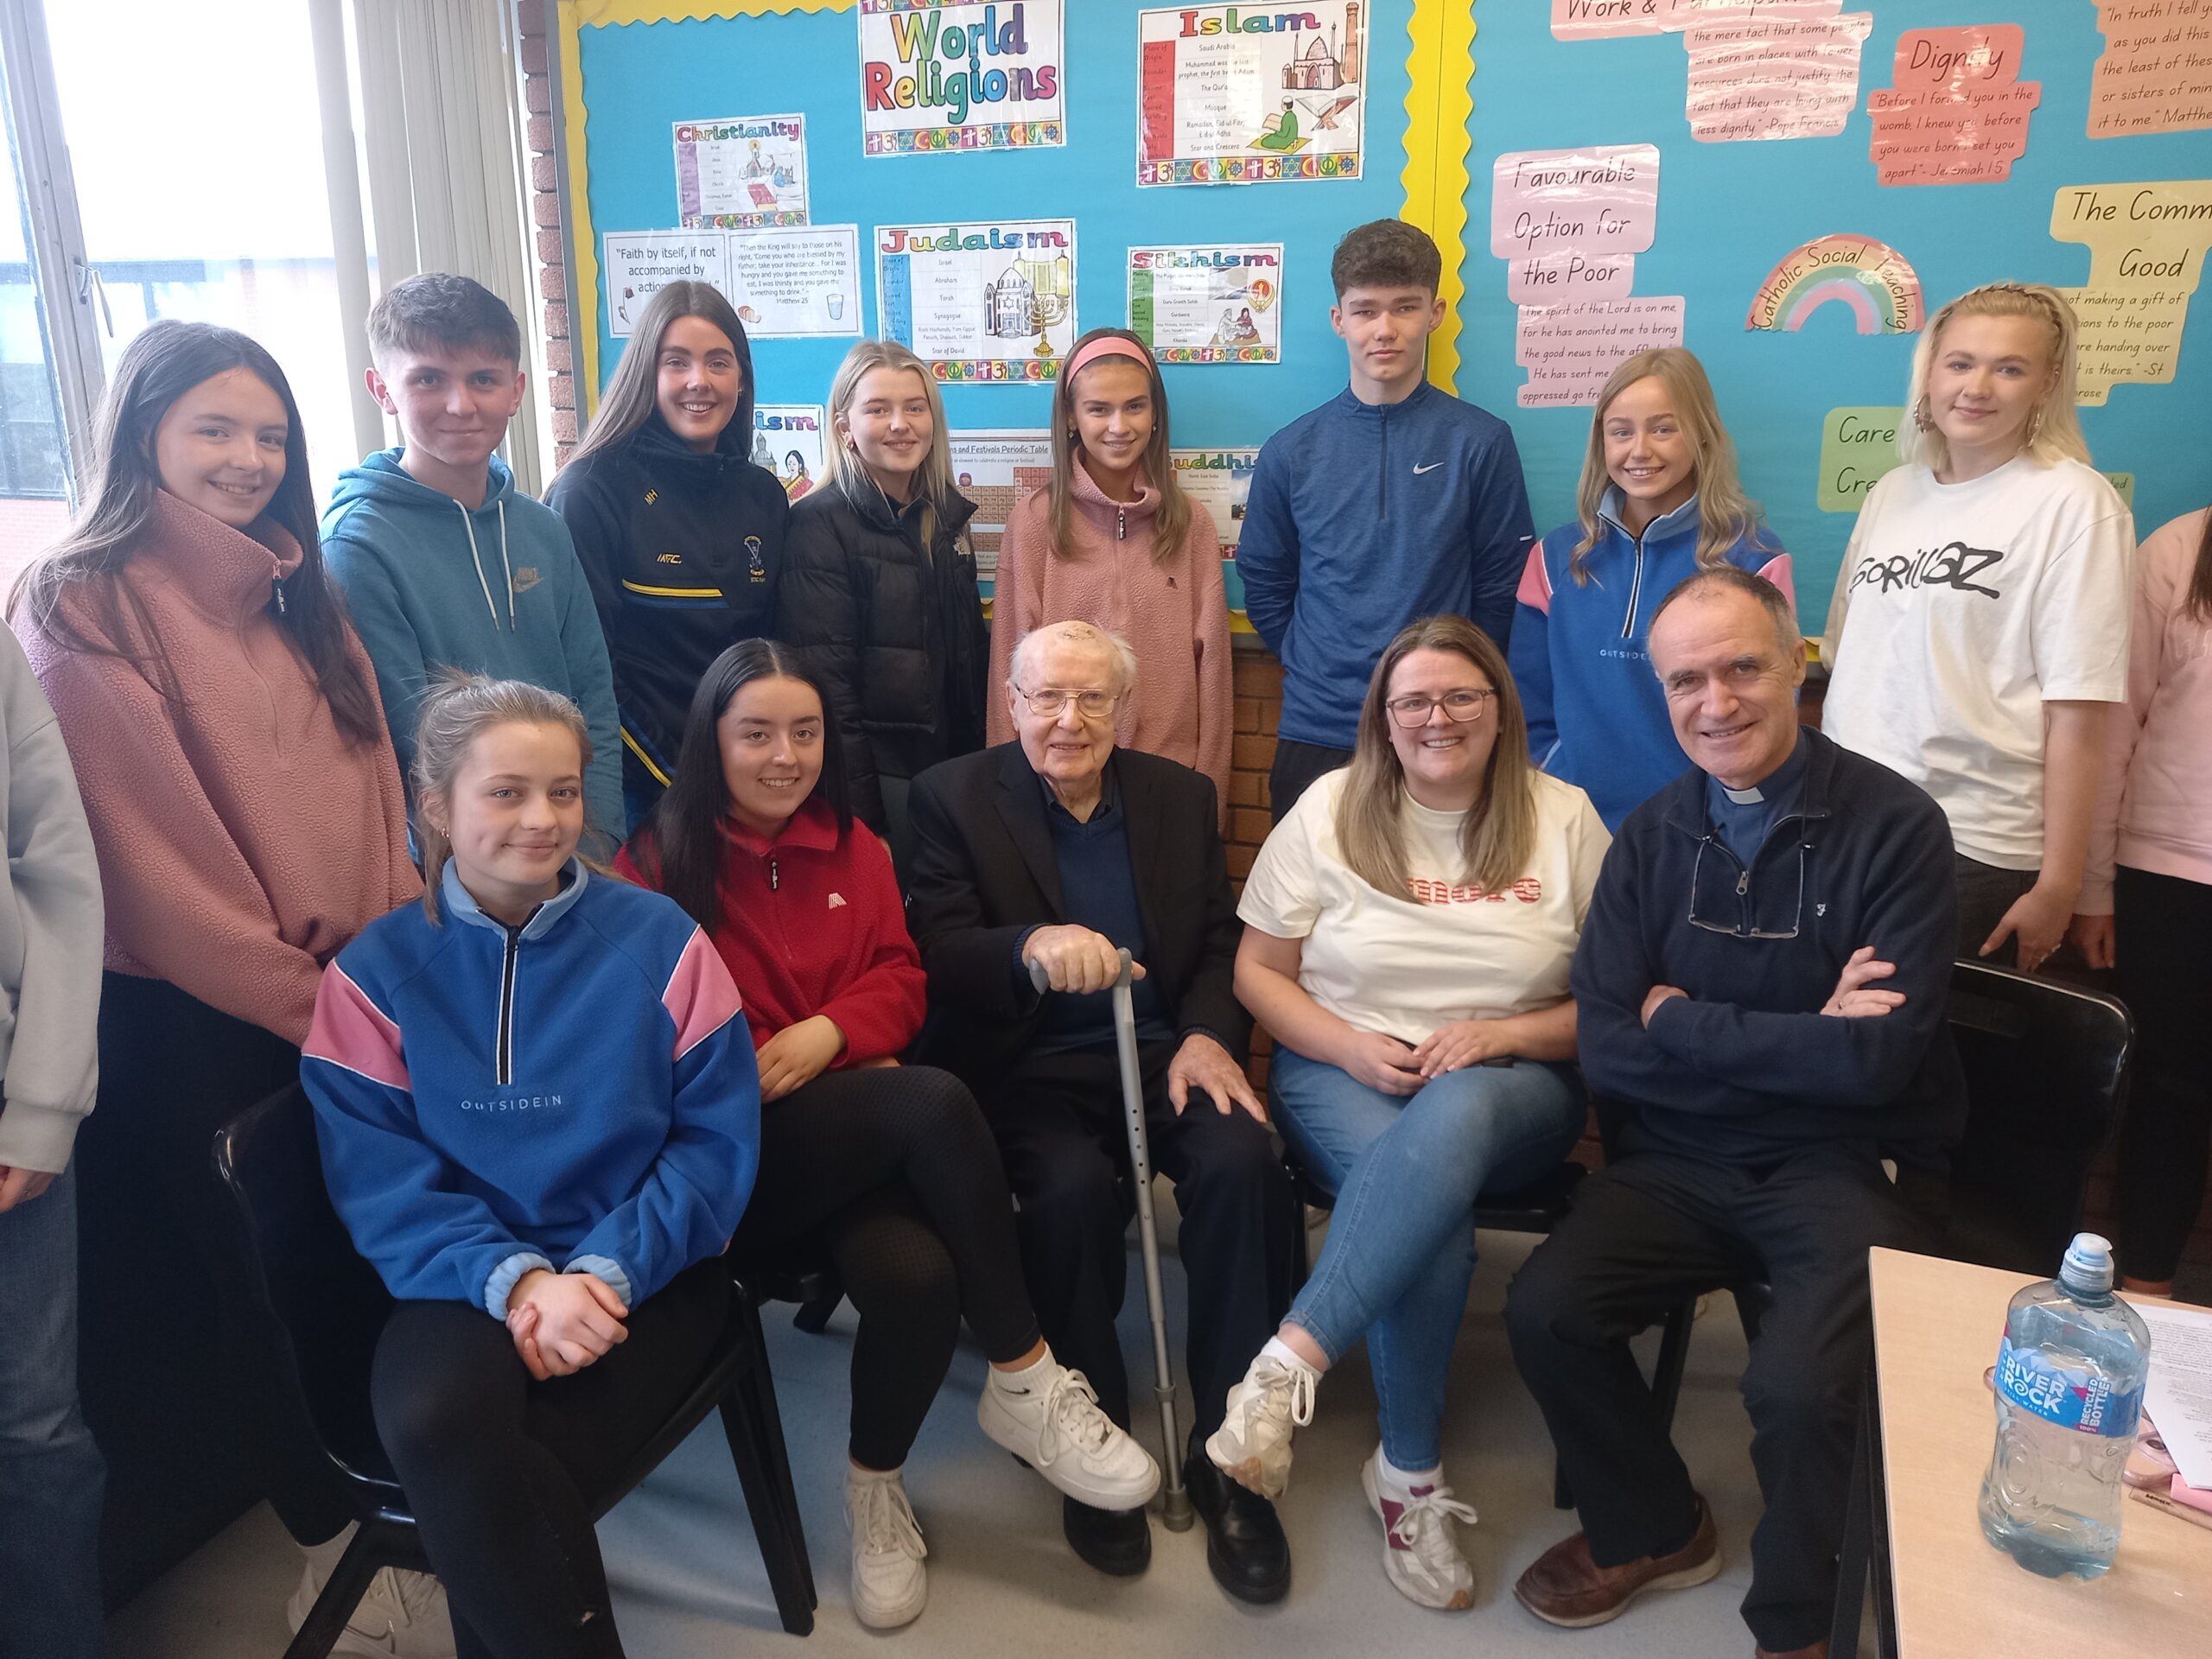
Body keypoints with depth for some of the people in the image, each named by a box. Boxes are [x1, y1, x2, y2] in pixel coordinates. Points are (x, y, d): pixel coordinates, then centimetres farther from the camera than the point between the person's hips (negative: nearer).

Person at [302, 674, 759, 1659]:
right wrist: (514, 1279, -20)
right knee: (435, 1429, -30)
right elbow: (379, 1179, -4)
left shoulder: (660, 942, -1)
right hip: (466, 1284, 1)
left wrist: (606, 1269, -16)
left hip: (644, 1274, -1)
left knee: (498, 1484, -25)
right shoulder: (377, 973, 2)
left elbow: (718, 1140, -2)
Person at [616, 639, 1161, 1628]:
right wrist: (746, 1073, -16)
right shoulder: (658, 863, 2)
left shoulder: (851, 845, 16)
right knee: (936, 1102, -32)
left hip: (852, 1132, 4)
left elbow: (902, 982, 12)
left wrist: (829, 1032, -8)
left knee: (915, 1276, -31)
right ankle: (1027, 1383, -17)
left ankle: (876, 1483, -1)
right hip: (728, 1151, -3)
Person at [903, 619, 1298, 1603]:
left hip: (1165, 1051, 3)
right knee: (1074, 1186, -32)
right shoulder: (952, 798, 3)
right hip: (1029, 1071, -2)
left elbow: (1219, 944, 12)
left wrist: (1208, 1034, -8)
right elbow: (939, 953, -8)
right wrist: (1032, 948, -30)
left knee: (1242, 1163, -26)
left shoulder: (1181, 796, 14)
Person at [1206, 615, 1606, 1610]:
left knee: (1448, 1121, -39)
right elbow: (1258, 974, 6)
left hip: (1511, 1088, 0)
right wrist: (1352, 1044, -12)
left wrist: (1501, 1035, -14)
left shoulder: (1563, 819, 4)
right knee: (1432, 1210, -33)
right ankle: (1410, 1476, -17)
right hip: (1345, 1074, 0)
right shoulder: (1331, 810, 4)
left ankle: (1288, 1367, -41)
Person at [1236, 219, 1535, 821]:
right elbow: (1264, 586, 10)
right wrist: (1317, 671, 4)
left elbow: (1502, 588, 1)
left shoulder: (1481, 443, -2)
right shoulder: (1291, 451, 2)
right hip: (1316, 733, 2)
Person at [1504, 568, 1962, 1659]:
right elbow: (1605, 1050, -5)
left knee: (1799, 1385, -25)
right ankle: (1651, 1529, 15)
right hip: (1677, 1160, 4)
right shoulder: (1651, 837, 3)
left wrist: (1680, 1019, -11)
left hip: (1845, 1166, -3)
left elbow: (1879, 1059, -17)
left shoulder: (1893, 827, -9)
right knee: (1544, 1310, -16)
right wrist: (1792, 1045, -14)